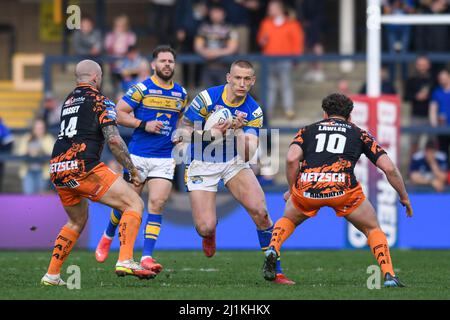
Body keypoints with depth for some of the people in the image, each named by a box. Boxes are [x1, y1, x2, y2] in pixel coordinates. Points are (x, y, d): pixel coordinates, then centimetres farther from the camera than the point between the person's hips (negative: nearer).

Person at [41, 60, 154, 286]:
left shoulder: (68, 101, 23)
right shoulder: (100, 101, 0)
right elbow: (113, 140, -9)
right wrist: (133, 170, -2)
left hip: (57, 171, 8)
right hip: (83, 167, -8)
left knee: (77, 221, 28)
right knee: (134, 204, -3)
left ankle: (52, 275, 21)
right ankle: (125, 260, -21)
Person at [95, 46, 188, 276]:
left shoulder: (181, 92, 8)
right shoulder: (142, 89, -6)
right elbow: (119, 113, -6)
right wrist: (144, 125, -17)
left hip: (165, 159, 3)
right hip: (138, 156, -3)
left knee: (157, 204, -11)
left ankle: (146, 257, -12)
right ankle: (107, 237, 35)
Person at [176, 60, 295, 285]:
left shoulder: (253, 111, -9)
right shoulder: (207, 98, -17)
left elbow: (247, 155, -15)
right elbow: (184, 130, -11)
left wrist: (238, 130, -32)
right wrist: (212, 132, -27)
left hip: (234, 162, 2)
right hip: (202, 165, -2)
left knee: (260, 211, -16)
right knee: (205, 228, -13)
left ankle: (275, 270, -3)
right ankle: (209, 236, 29)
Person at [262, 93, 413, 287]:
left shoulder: (308, 130, 26)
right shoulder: (360, 134, 26)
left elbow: (291, 158, 5)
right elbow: (389, 168, 18)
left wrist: (292, 191, 17)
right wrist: (404, 197, 30)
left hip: (306, 188, 1)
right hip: (343, 189, -1)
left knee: (288, 219, 33)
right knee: (373, 228, 22)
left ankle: (272, 250, 5)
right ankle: (389, 276, 5)